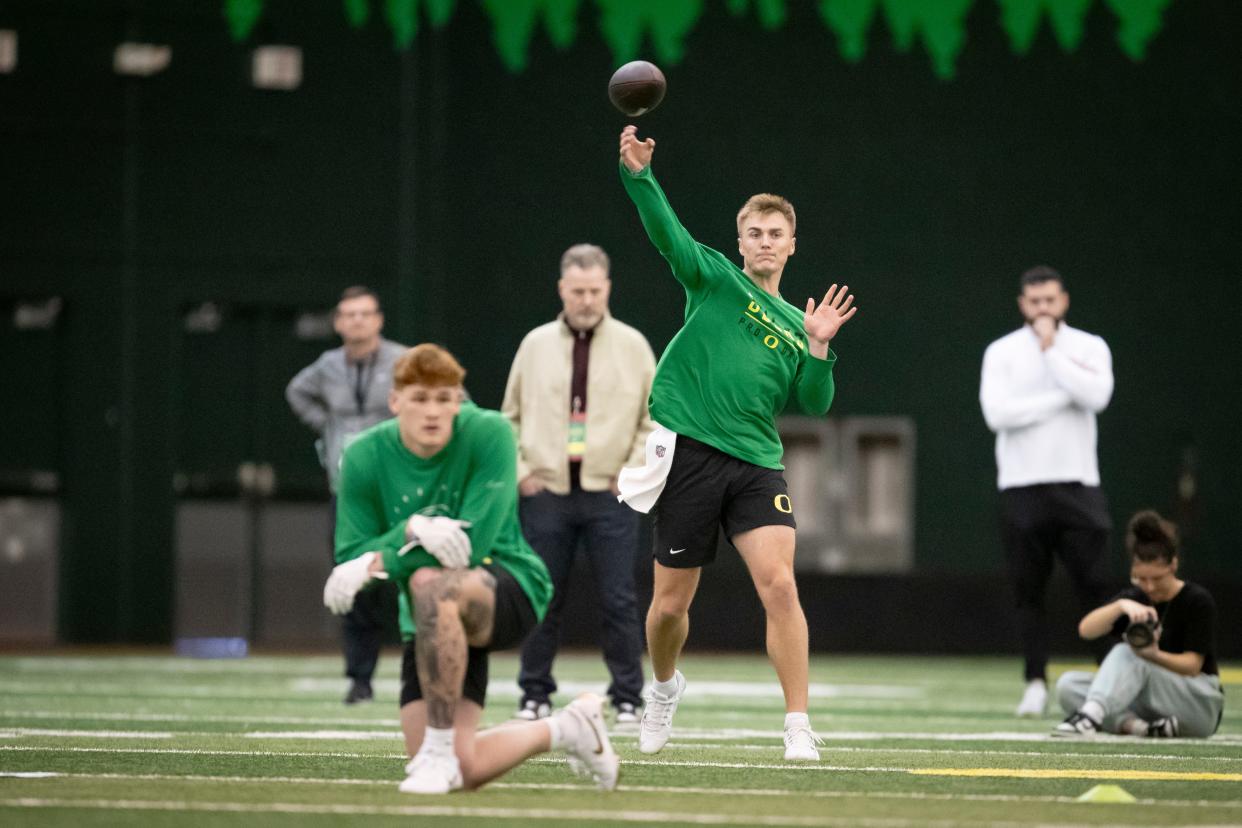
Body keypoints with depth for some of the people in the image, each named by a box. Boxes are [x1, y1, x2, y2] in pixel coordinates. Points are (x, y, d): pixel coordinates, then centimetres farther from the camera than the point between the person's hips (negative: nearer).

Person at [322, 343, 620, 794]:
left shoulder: (489, 433, -15)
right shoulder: (363, 457, -6)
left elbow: (473, 543, -22)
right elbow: (349, 557, -9)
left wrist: (378, 563, -28)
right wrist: (411, 530, -29)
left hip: (513, 589, -5)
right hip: (431, 621, 5)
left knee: (431, 584, -40)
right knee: (465, 774, -6)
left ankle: (439, 749, -29)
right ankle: (565, 728, 26)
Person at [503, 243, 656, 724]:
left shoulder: (632, 346, 4)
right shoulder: (536, 345, 8)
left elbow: (656, 421, 7)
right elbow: (510, 417, 14)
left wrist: (633, 473, -3)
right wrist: (519, 471, 4)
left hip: (610, 496, -1)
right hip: (546, 494, 1)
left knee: (618, 602, -3)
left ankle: (627, 698, 3)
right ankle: (535, 694, 13)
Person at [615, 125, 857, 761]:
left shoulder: (795, 326, 17)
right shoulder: (714, 278, 7)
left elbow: (814, 405, 10)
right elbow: (667, 232, -9)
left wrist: (819, 347, -4)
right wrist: (638, 174, -24)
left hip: (755, 464, 2)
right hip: (688, 452, -2)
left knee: (778, 584, -18)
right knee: (670, 603, 6)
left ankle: (798, 725, -15)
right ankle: (665, 686, 38)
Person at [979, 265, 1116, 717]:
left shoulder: (1090, 348, 7)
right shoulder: (1002, 352, 5)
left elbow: (1096, 396, -13)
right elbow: (997, 412, -10)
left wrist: (1051, 350, -8)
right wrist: (1063, 397, -10)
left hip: (1078, 485, 0)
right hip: (1022, 488, 0)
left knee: (1096, 585, -6)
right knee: (1028, 590, 2)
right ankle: (1036, 682, 9)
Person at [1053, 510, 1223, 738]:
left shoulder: (1198, 601, -8)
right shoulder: (1134, 598, 6)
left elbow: (1192, 665, -15)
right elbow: (1086, 630, -11)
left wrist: (1154, 656, -36)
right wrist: (1120, 606, -32)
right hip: (1144, 706, 6)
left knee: (1126, 654, -32)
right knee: (1068, 685, -19)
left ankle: (1089, 718, -54)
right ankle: (1136, 725, -37)